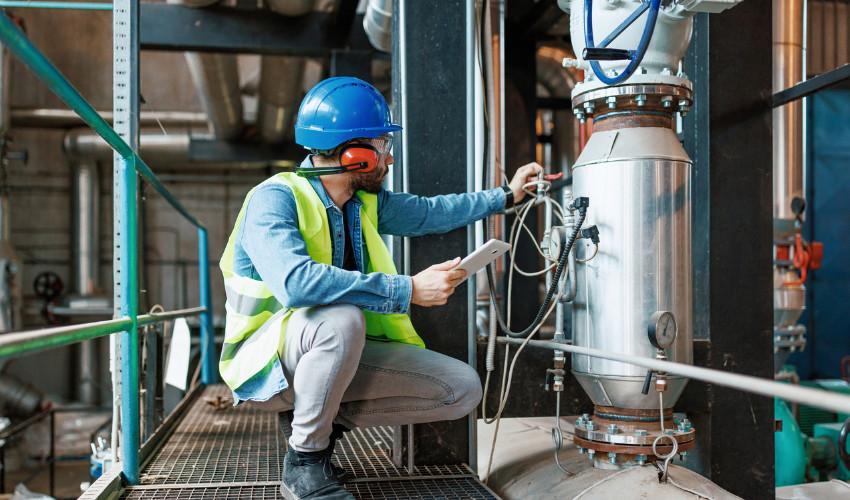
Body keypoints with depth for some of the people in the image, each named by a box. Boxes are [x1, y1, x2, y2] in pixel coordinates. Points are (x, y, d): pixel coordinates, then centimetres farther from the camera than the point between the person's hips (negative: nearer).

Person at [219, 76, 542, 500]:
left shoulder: (365, 202, 4)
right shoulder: (275, 199, -20)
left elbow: (428, 213, 23)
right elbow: (296, 282, -38)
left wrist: (505, 195, 26)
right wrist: (409, 290, -38)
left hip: (337, 353, 7)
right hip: (266, 357, -7)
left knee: (462, 389, -4)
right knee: (342, 318, -40)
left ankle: (313, 418, 4)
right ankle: (303, 464, -17)